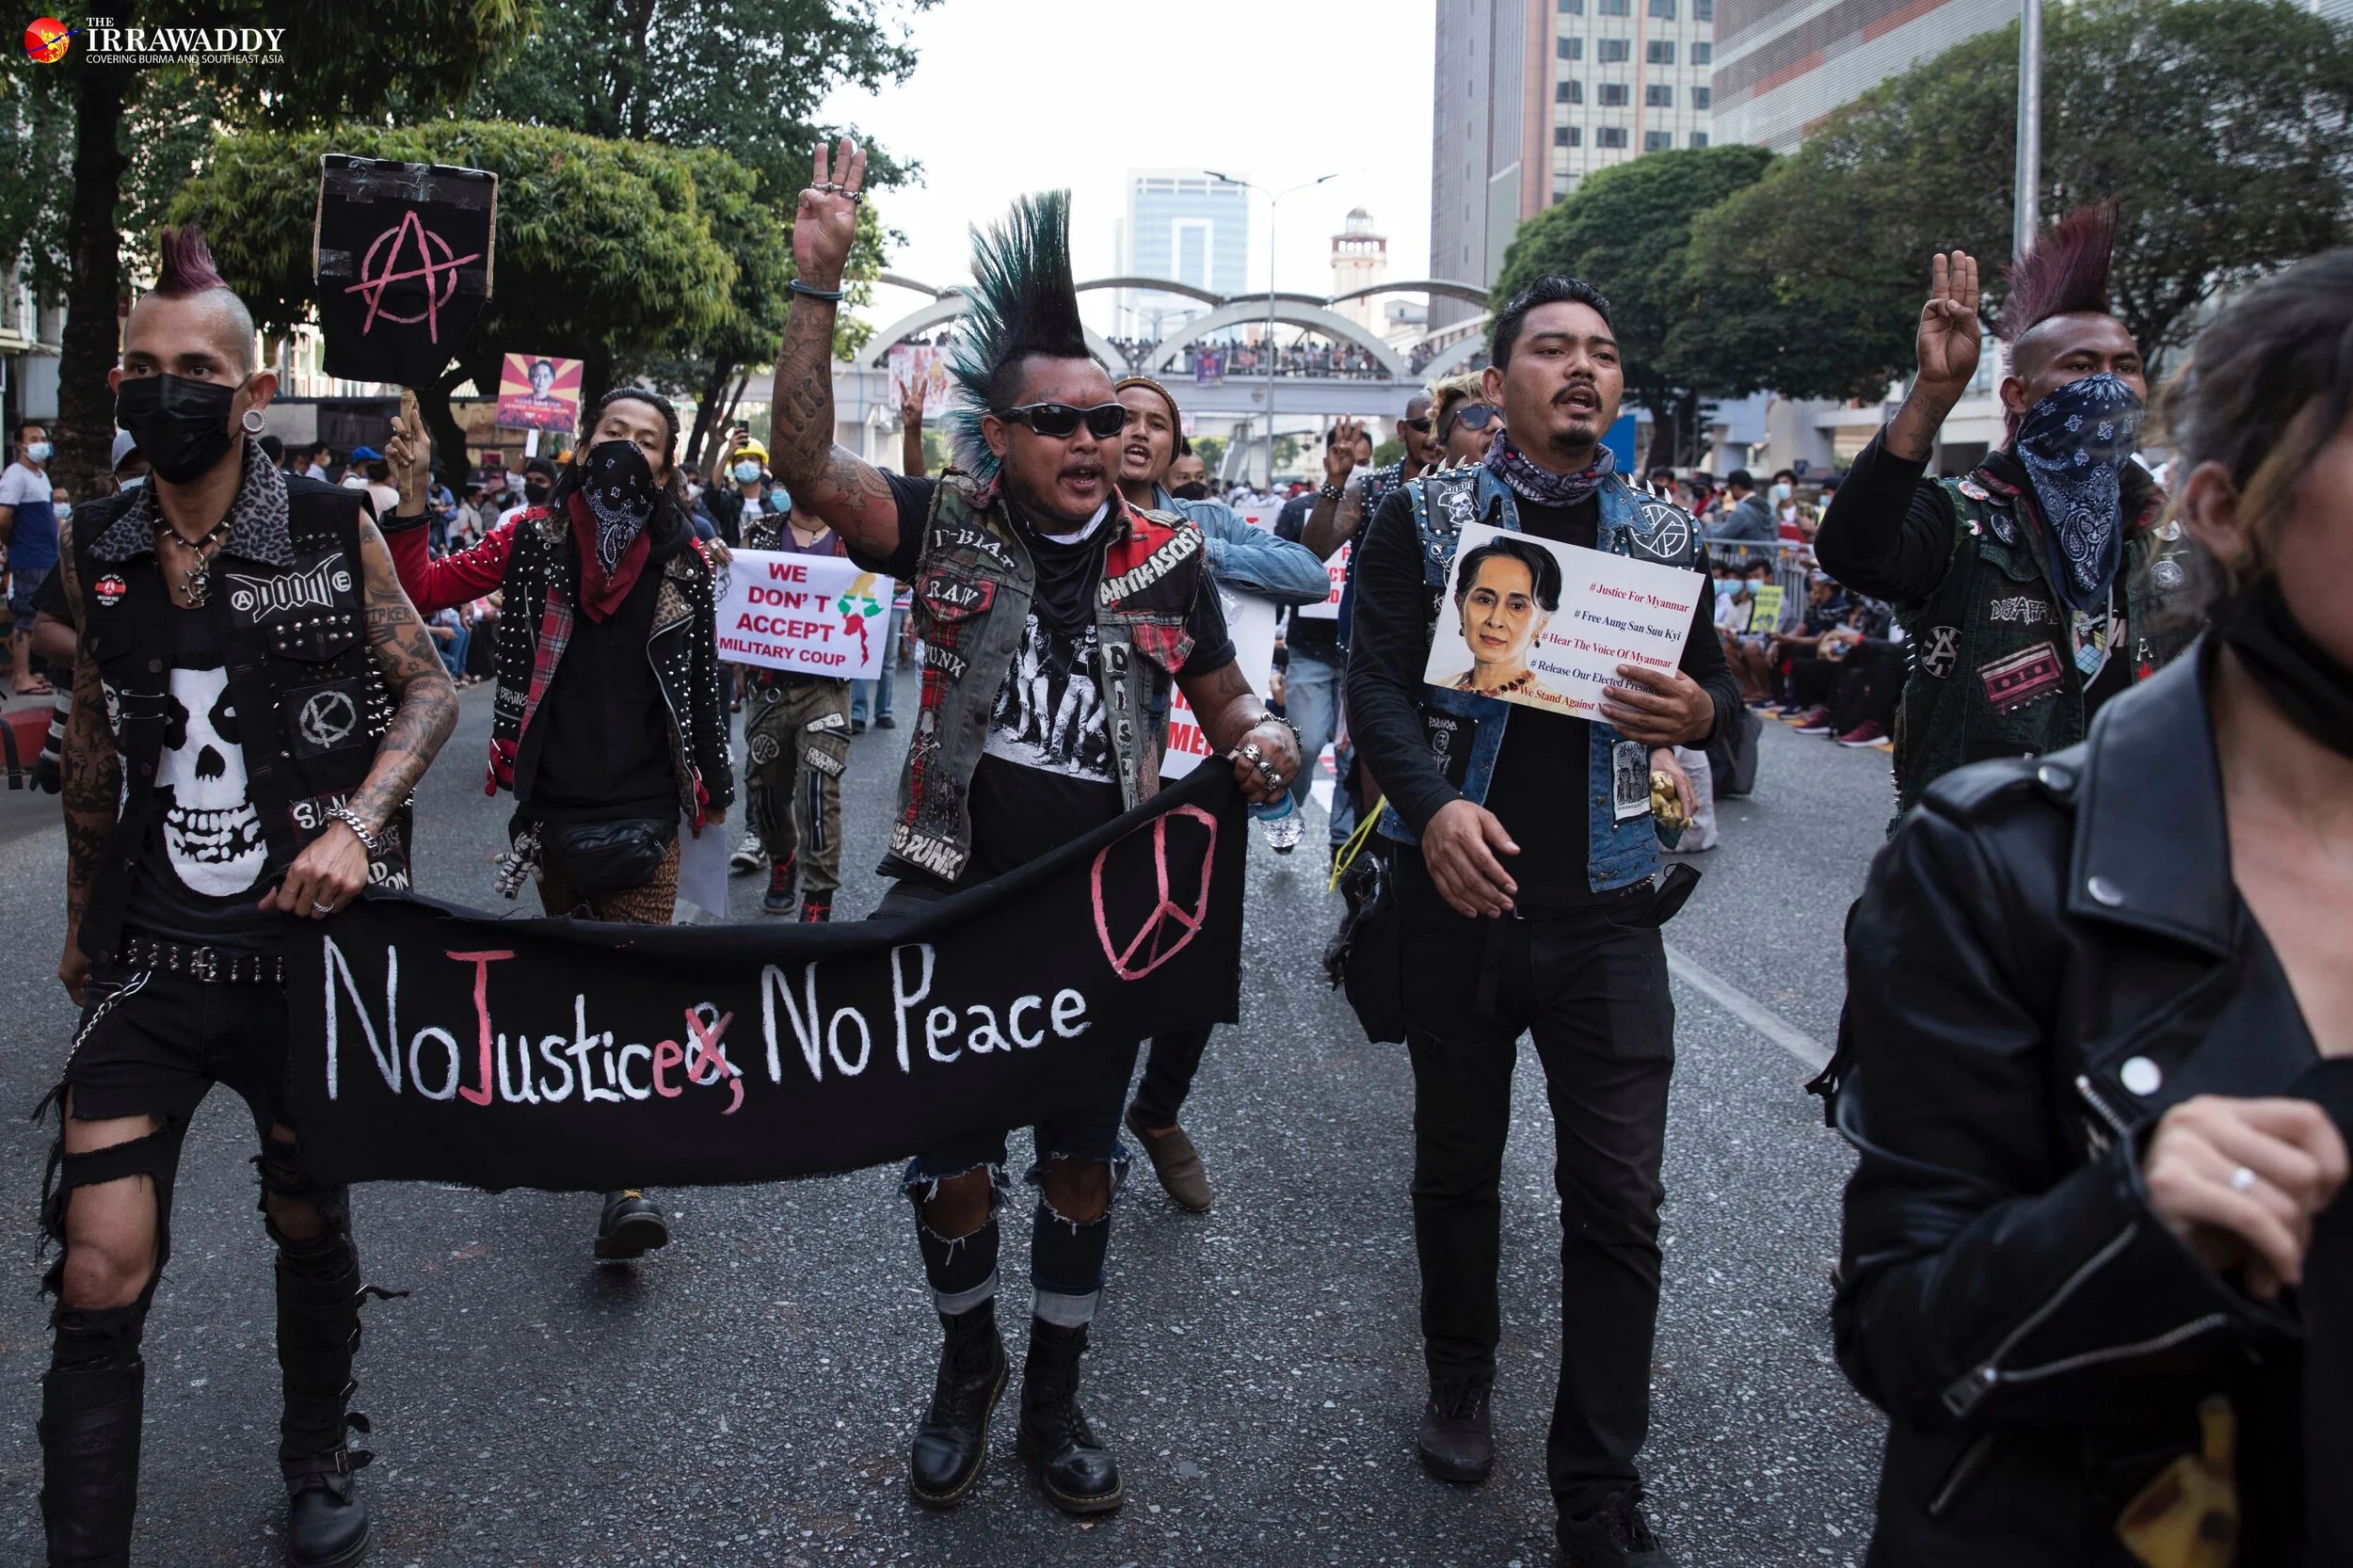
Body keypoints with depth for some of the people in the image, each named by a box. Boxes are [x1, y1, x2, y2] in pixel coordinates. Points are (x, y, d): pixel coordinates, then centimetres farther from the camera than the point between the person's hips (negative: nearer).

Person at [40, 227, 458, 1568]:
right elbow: (96, 739, 13)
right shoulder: (98, 550, 2)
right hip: (149, 961, 2)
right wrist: (84, 919, 20)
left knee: (309, 1220, 17)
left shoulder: (335, 530, -7)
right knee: (100, 1273, -8)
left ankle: (321, 1460, 41)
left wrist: (357, 822, -18)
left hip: (307, 947, -1)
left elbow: (429, 687, -1)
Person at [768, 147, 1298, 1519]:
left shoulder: (1168, 557, 1)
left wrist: (1262, 738, -13)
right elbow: (805, 460, -17)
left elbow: (1223, 696, 11)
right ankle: (969, 1368, 38)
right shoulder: (949, 526, -4)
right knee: (950, 1166, 10)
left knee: (1082, 1166, 14)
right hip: (957, 903, -1)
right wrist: (819, 283, -25)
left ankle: (1055, 1402, 35)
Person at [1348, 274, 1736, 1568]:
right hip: (1460, 891, -1)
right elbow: (1376, 682, -6)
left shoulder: (1661, 536, 7)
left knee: (1619, 1198, 0)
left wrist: (1698, 711, -11)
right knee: (1458, 1160, 15)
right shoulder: (1423, 517, 1)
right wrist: (1434, 805, -24)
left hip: (1603, 906, 1)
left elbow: (1719, 689, 14)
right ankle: (1460, 1381, 40)